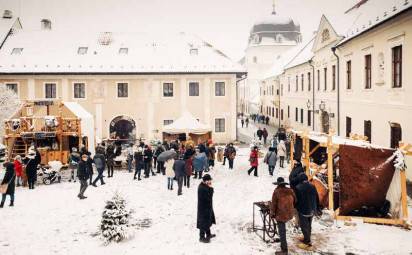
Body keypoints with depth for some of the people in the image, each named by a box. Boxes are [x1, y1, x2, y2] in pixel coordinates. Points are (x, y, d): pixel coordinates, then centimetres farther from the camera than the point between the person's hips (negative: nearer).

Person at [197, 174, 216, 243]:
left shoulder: (205, 186, 5)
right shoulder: (202, 188, -26)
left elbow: (209, 196, 8)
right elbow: (209, 197, -27)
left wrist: (210, 188, -7)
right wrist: (211, 188, -21)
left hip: (208, 207, 10)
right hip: (203, 208, -10)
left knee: (208, 221, 23)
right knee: (203, 222, 2)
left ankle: (208, 234, 39)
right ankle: (202, 237, 13)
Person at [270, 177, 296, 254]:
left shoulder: (276, 191, -15)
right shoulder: (290, 191, 0)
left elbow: (273, 204, -10)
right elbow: (295, 201, 12)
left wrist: (272, 214, 3)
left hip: (281, 215, -6)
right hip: (290, 214, 6)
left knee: (282, 232, 2)